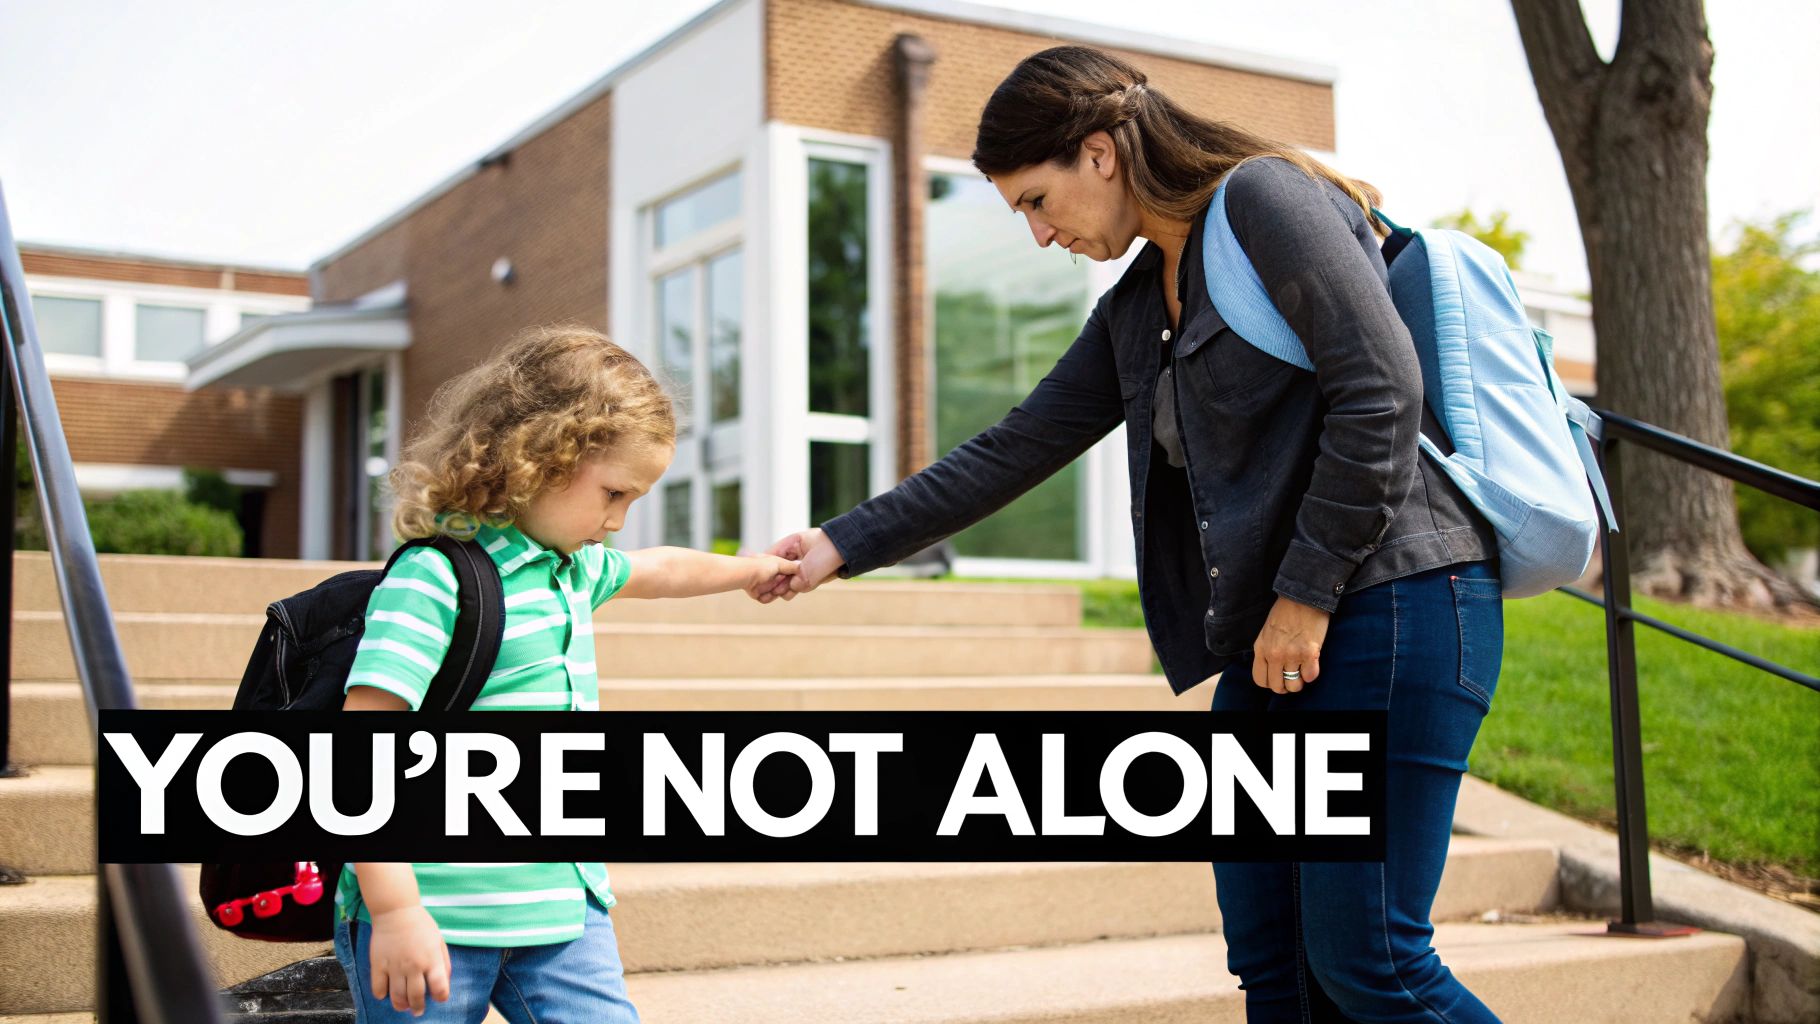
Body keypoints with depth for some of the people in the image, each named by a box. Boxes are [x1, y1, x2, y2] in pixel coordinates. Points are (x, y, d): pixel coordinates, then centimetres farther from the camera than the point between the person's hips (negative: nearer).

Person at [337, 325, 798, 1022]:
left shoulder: (575, 568, 12)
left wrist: (743, 570, 52)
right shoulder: (433, 580, -16)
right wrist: (394, 911, -25)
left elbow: (649, 571, 37)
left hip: (566, 906, 7)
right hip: (439, 919, -7)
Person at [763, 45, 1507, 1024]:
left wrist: (1307, 593, -14)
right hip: (1274, 637, 9)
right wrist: (842, 546, 17)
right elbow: (1014, 451, 20)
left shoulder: (1265, 198, -7)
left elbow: (1382, 390, -16)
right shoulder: (1134, 310, 18)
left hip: (1392, 601, -9)